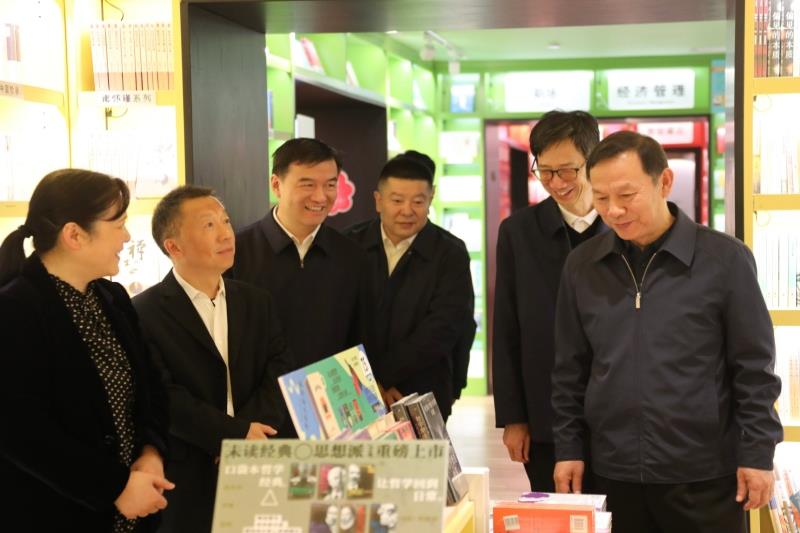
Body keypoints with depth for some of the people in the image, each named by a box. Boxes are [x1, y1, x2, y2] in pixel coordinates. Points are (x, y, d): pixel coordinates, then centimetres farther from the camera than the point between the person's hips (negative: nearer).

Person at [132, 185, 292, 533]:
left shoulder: (257, 303, 10)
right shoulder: (145, 314, -7)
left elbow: (279, 373, 1)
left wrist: (250, 437, -15)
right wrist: (238, 433, -17)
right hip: (184, 484, -4)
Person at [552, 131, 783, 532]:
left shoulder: (725, 259, -6)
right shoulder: (582, 266, 3)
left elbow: (753, 368, -3)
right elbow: (570, 370, 10)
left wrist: (757, 454, -5)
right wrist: (567, 448, 7)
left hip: (704, 474, -3)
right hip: (615, 474, 3)